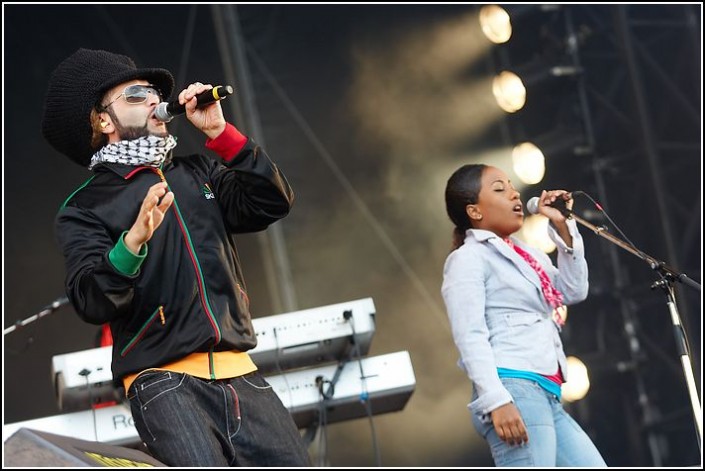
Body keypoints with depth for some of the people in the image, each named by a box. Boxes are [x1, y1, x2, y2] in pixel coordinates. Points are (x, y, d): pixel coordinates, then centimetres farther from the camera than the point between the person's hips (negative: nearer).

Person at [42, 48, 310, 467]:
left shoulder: (197, 174, 18)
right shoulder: (84, 209, 4)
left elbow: (274, 202, 6)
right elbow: (92, 303, -10)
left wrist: (221, 133, 2)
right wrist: (133, 240, -27)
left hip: (238, 373, 5)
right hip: (163, 380, -5)